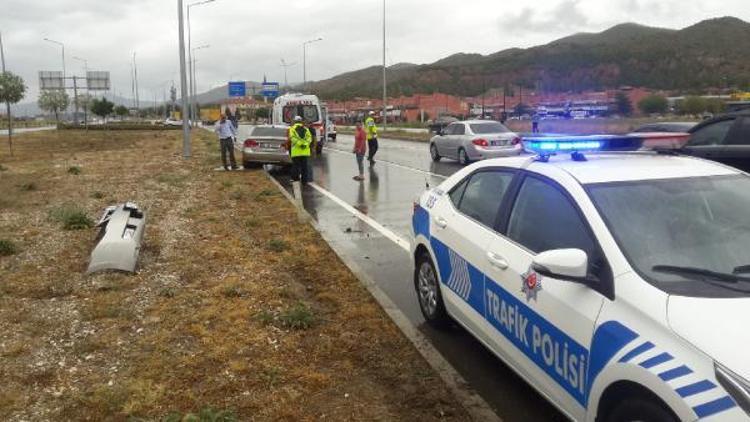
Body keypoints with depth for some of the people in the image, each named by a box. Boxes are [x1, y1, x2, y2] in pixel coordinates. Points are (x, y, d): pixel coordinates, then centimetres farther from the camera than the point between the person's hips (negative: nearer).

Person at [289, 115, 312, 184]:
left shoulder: (292, 128, 4)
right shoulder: (306, 129, 13)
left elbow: (293, 138, -12)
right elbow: (309, 138, -1)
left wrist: (300, 144, -17)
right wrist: (305, 144, -12)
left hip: (296, 151, -3)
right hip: (305, 151, 3)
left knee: (295, 166, 3)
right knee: (304, 166, 9)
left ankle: (295, 180, 2)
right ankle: (304, 181, 11)